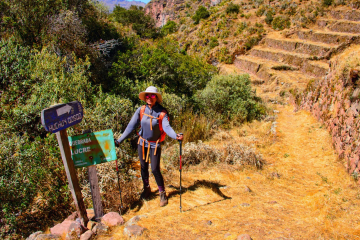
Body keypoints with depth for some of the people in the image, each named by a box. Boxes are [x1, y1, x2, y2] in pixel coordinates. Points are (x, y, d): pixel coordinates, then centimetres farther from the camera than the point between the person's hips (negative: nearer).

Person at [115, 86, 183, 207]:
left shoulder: (162, 112, -13)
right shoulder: (141, 110, -7)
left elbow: (166, 127, -26)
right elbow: (131, 126, -6)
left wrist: (176, 136, -46)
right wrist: (119, 140, -11)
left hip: (154, 145, -3)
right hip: (142, 143, 3)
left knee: (155, 170, -3)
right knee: (144, 167, 16)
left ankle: (162, 193, 18)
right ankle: (146, 189, 41)